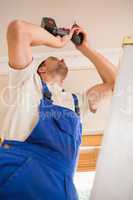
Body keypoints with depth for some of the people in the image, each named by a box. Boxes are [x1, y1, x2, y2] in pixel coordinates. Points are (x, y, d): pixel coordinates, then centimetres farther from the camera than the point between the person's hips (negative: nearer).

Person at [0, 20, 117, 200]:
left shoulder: (75, 101, 26)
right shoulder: (28, 81, 12)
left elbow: (113, 80, 29)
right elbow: (18, 28, -1)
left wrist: (84, 48, 30)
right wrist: (58, 42, 14)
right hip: (18, 177, -4)